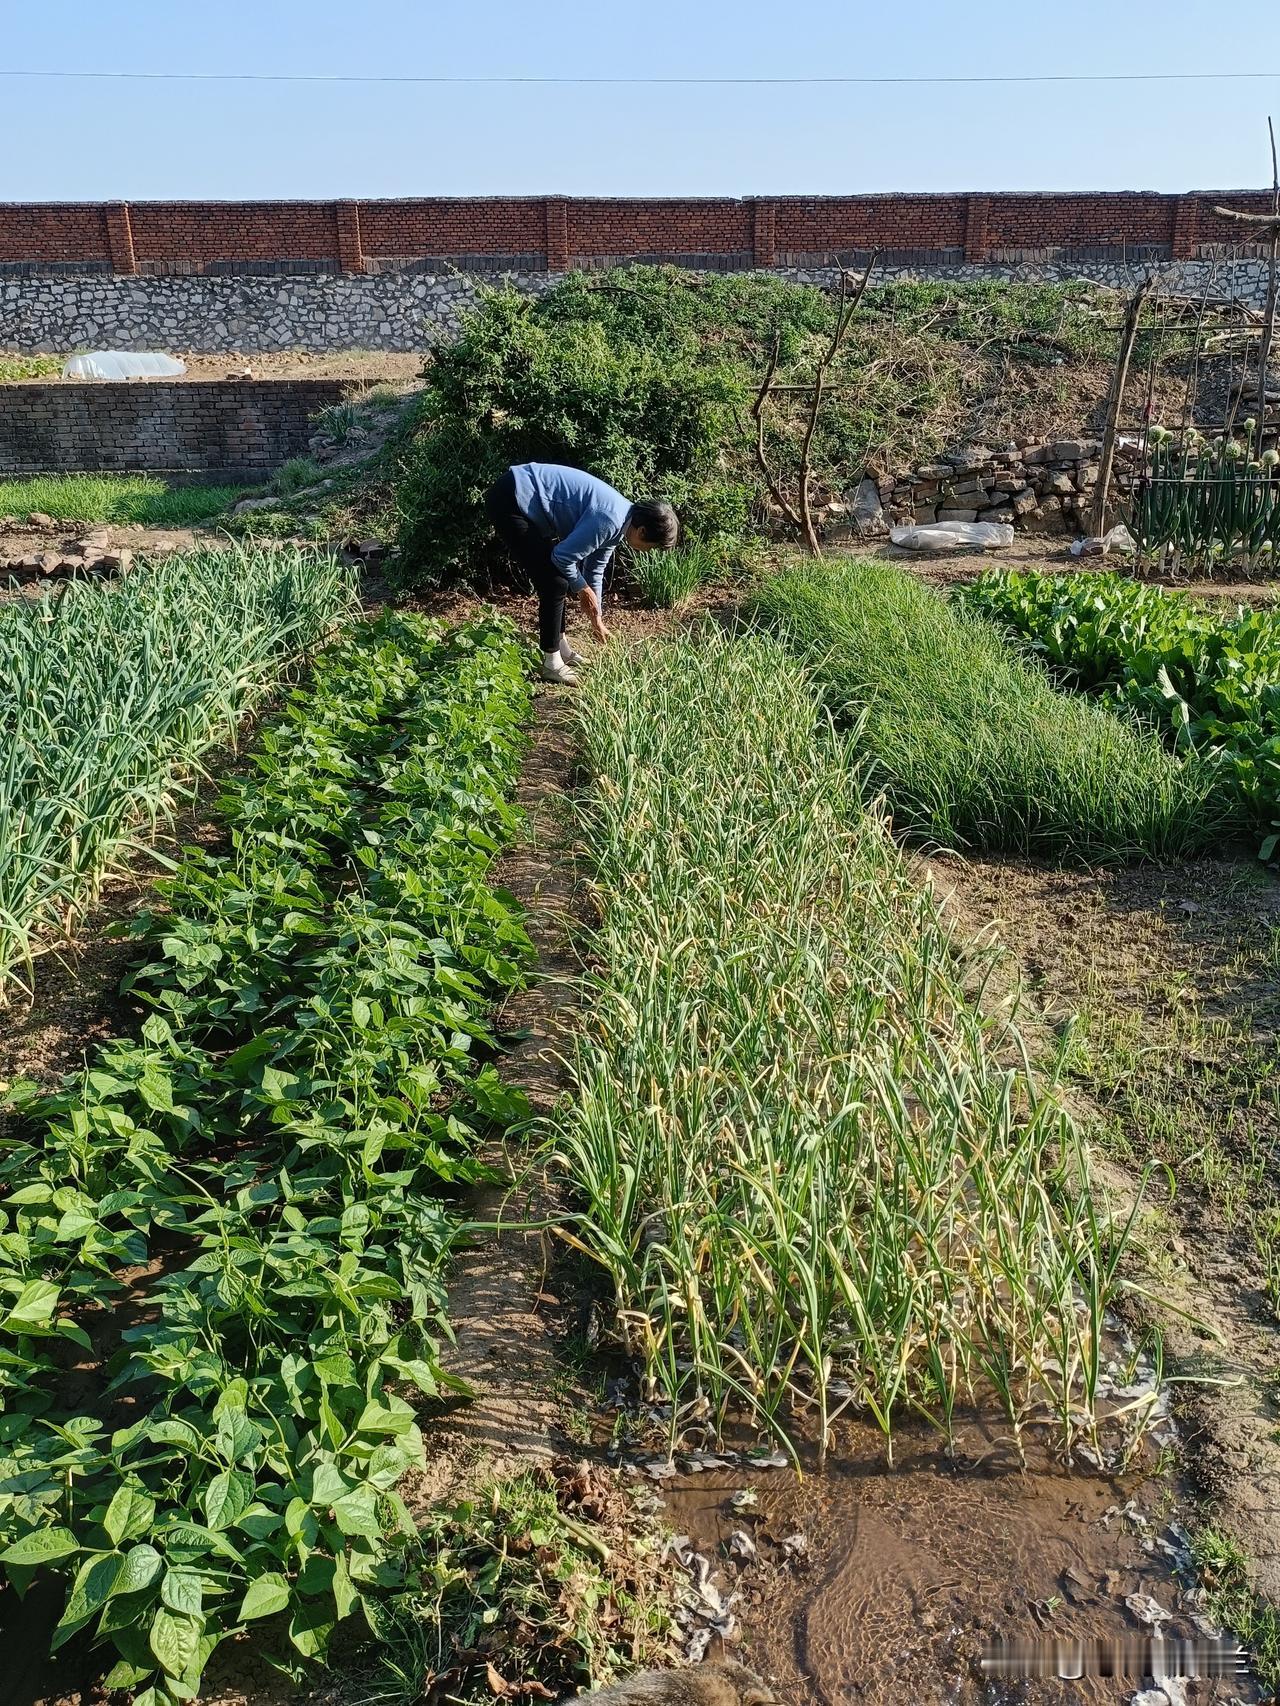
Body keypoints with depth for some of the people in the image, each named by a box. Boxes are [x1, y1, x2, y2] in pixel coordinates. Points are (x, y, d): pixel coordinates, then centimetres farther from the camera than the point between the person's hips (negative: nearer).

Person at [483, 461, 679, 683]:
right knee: (555, 583, -8)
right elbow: (563, 556, -18)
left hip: (524, 498, 10)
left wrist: (597, 618, 26)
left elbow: (595, 570, 20)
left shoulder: (619, 521, 8)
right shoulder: (609, 520, -22)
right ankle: (551, 663, 3)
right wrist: (582, 588, 0)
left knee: (559, 577, 17)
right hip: (509, 502, -10)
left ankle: (560, 647, 30)